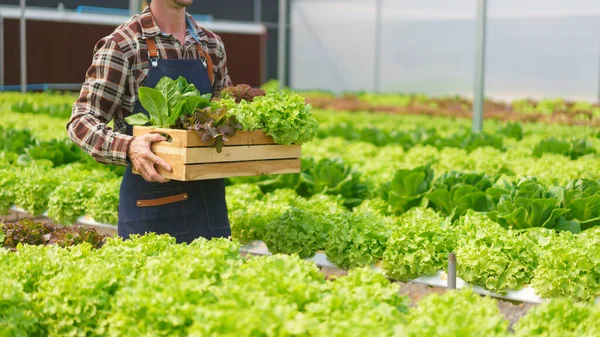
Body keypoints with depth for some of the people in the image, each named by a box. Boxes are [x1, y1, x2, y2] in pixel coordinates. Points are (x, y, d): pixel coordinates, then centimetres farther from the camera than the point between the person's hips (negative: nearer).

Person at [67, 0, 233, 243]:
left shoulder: (212, 45, 10)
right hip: (151, 204, -5)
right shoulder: (122, 44, -7)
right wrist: (128, 147, -28)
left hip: (210, 200, 5)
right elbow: (81, 122, -9)